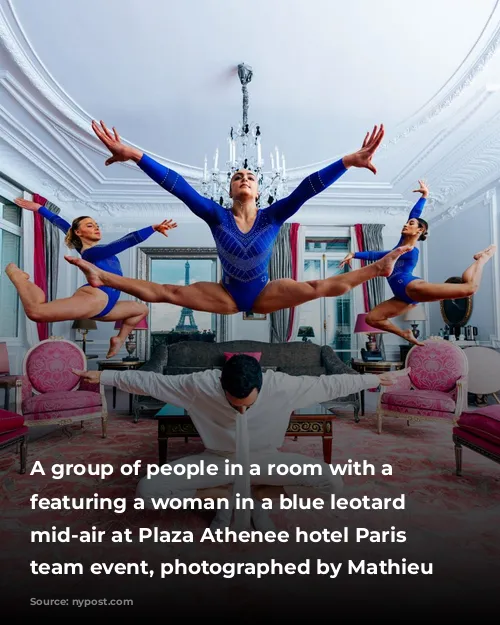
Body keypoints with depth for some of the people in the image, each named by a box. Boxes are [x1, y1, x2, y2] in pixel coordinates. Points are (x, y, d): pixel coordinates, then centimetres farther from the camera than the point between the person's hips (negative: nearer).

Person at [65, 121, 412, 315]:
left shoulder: (272, 216, -8)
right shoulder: (217, 216, -8)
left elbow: (307, 188, -18)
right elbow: (179, 186, -17)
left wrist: (349, 161, -26)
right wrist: (133, 154, -22)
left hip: (265, 294, 0)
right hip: (227, 296, 0)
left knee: (319, 287, -16)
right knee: (167, 292, -11)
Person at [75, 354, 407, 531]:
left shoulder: (282, 386, -26)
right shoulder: (200, 384, -26)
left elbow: (329, 384, -13)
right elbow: (150, 380, -13)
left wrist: (374, 379, -5)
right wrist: (103, 376, -7)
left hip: (264, 459, 0)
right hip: (218, 460, 0)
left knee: (332, 483, -20)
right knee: (147, 492, -20)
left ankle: (258, 495, 1)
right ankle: (225, 496, 1)